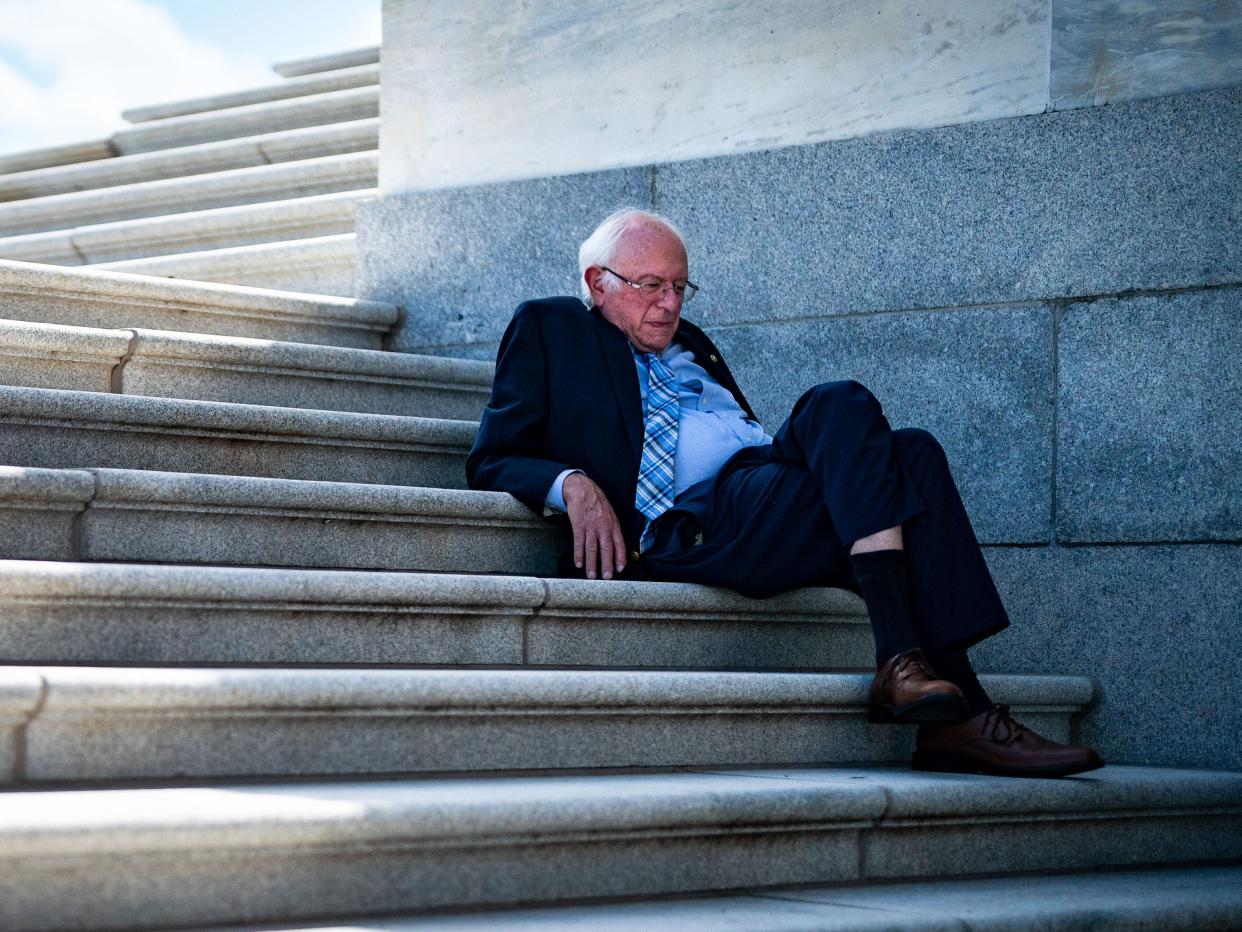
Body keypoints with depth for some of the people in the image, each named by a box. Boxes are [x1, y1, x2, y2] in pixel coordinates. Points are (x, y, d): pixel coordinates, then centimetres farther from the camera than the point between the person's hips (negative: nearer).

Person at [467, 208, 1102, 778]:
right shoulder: (549, 329, 18)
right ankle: (900, 660, -39)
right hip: (687, 525, -7)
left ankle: (954, 719, -31)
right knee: (842, 406, -27)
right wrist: (571, 485, -12)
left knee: (912, 452, -22)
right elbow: (493, 461, 8)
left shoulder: (690, 346, 36)